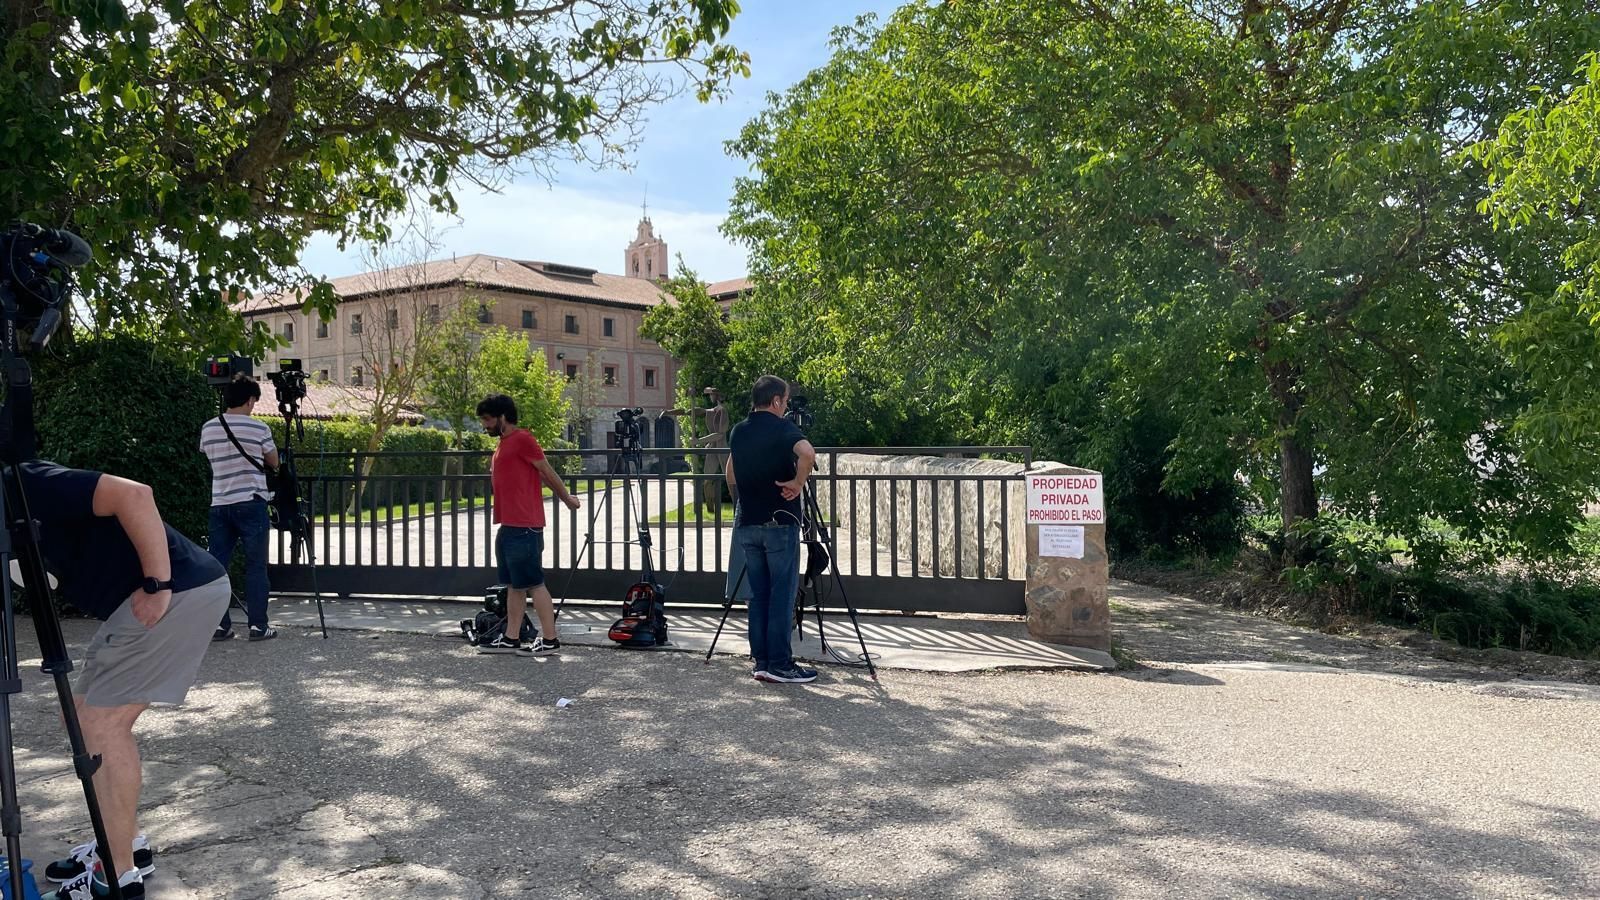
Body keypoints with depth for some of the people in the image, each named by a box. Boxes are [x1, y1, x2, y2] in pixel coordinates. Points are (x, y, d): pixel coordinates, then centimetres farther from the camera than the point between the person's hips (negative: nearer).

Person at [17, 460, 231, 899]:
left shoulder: (29, 486, -13)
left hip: (182, 590, -10)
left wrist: (158, 585, -22)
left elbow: (134, 496, -25)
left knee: (103, 724, -6)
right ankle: (127, 845, 24)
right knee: (86, 718, 14)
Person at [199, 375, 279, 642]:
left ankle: (219, 625, 8)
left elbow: (209, 456, 19)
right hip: (251, 503, -4)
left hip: (219, 505, 4)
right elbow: (273, 463, 6)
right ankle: (258, 626, 2)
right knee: (255, 567, 1)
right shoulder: (259, 429, -6)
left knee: (217, 566, 7)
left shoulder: (208, 429, 5)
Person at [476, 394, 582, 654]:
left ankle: (550, 640, 0)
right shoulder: (504, 443, 18)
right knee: (514, 584, 13)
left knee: (534, 583, -5)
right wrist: (564, 497, 23)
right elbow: (540, 474, 21)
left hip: (523, 527, -10)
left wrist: (567, 498, 2)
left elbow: (547, 470, -7)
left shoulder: (522, 439, -11)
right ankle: (511, 639, 19)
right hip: (509, 526, 10)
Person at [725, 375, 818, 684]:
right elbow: (807, 453, -29)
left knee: (758, 595, 10)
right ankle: (780, 665, 0)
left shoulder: (738, 431, 11)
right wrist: (797, 483, -16)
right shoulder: (782, 428, -9)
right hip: (779, 523, -6)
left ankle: (761, 662, 12)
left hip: (746, 523, 6)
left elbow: (730, 476, 20)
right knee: (782, 595, -1)